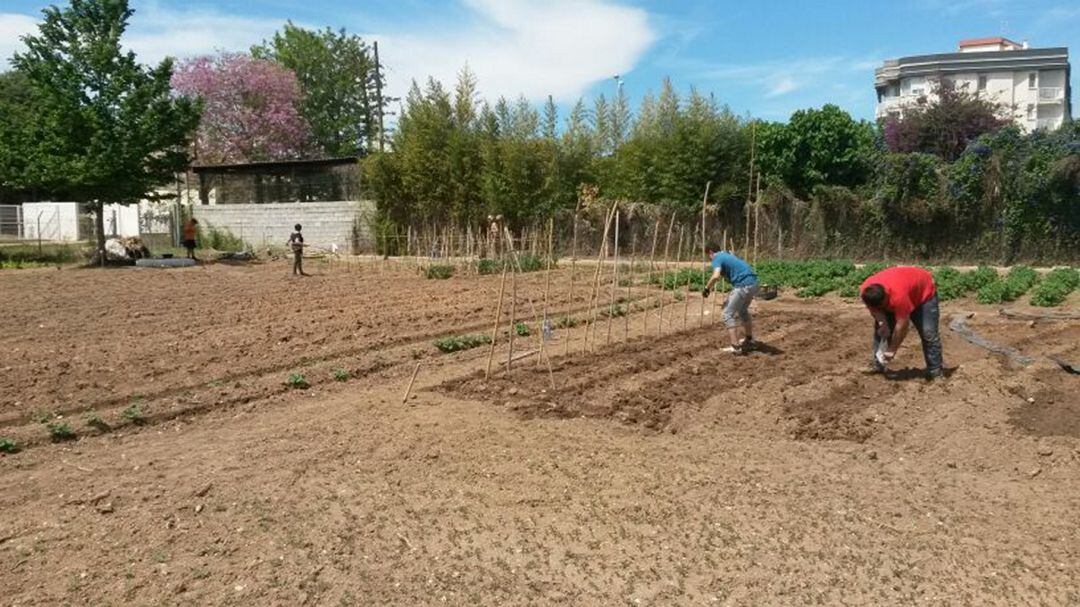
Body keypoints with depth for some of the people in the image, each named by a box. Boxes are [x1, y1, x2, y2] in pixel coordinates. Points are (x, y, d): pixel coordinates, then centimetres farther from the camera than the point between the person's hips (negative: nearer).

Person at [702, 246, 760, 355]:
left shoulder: (717, 259, -3)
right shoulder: (727, 255, 25)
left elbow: (715, 276, -21)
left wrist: (706, 288, -7)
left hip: (743, 285, -9)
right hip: (753, 283, 9)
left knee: (728, 313, -2)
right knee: (743, 310, 29)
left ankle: (736, 347, -9)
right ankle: (749, 340, 43)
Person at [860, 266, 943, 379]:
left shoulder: (898, 295, -46)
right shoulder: (865, 291, -28)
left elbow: (902, 325, -37)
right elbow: (874, 308, -7)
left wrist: (891, 351, -29)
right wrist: (882, 322, -26)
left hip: (924, 292, -6)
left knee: (928, 333, -15)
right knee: (880, 329, -2)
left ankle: (935, 371, -7)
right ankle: (878, 364, 6)